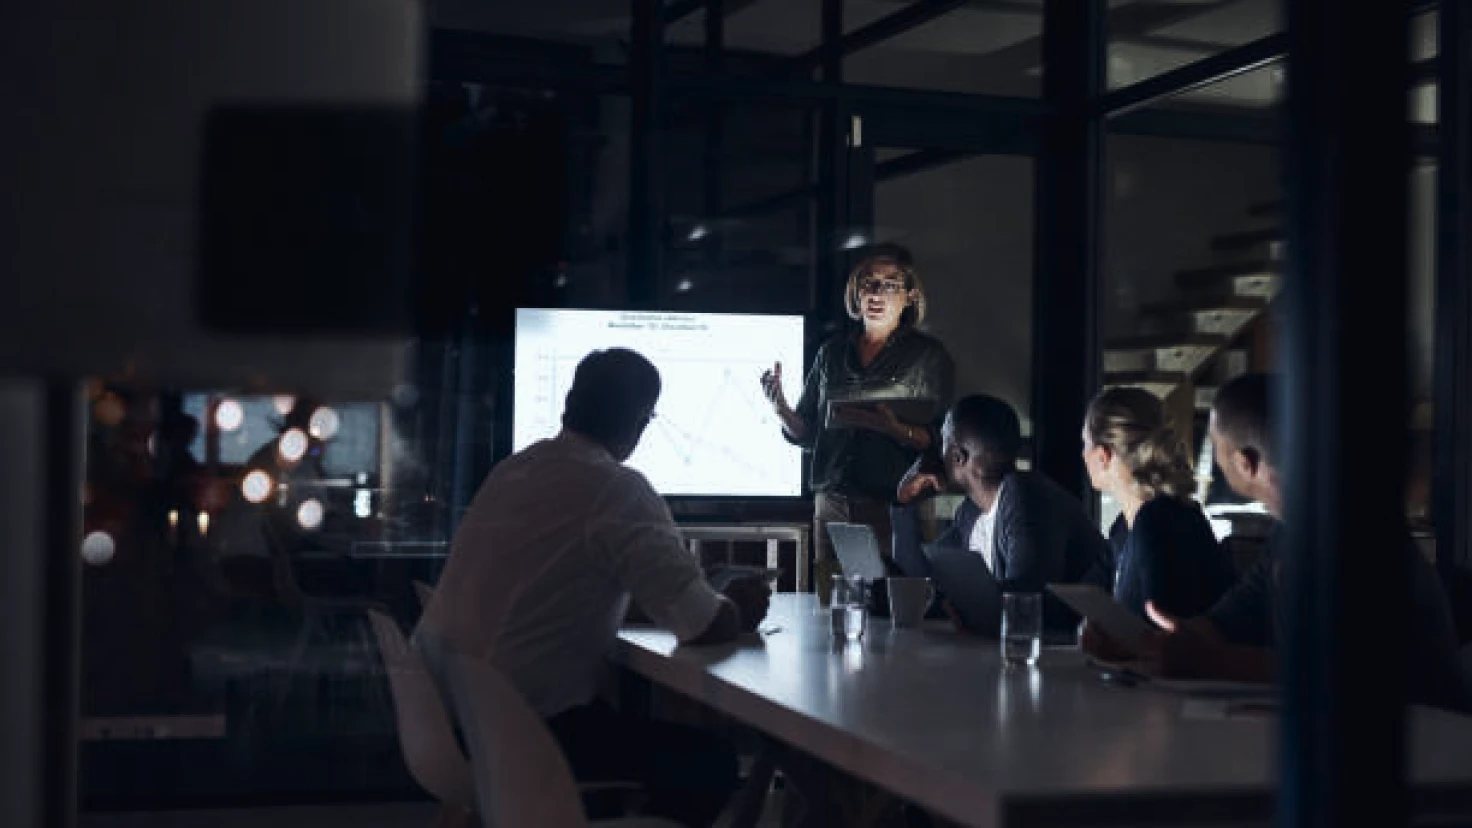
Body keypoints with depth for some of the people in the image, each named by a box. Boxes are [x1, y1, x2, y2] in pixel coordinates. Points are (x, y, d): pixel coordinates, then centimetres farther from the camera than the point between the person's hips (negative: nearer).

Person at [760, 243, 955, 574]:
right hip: (832, 506, 4)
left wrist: (894, 428, -24)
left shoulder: (928, 355, 2)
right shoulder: (832, 352, 15)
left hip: (896, 506, -4)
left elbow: (937, 439, -6)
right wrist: (781, 409, -5)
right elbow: (807, 434, 15)